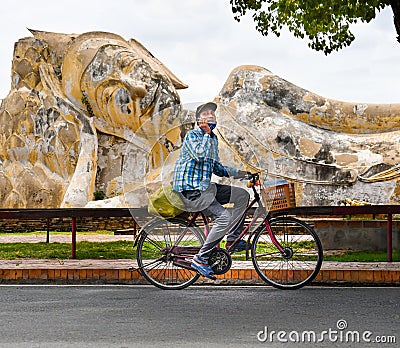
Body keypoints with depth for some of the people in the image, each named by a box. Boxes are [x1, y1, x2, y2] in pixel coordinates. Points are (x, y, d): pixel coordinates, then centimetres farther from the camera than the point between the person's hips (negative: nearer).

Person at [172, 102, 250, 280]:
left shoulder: (213, 138, 17)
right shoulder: (192, 135, -7)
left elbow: (216, 168, 22)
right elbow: (200, 155, -27)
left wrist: (239, 173, 12)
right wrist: (206, 133, -15)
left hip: (205, 187, 9)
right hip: (190, 190, -9)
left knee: (242, 195, 4)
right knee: (224, 217, -22)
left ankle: (233, 239, 9)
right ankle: (200, 259, -17)